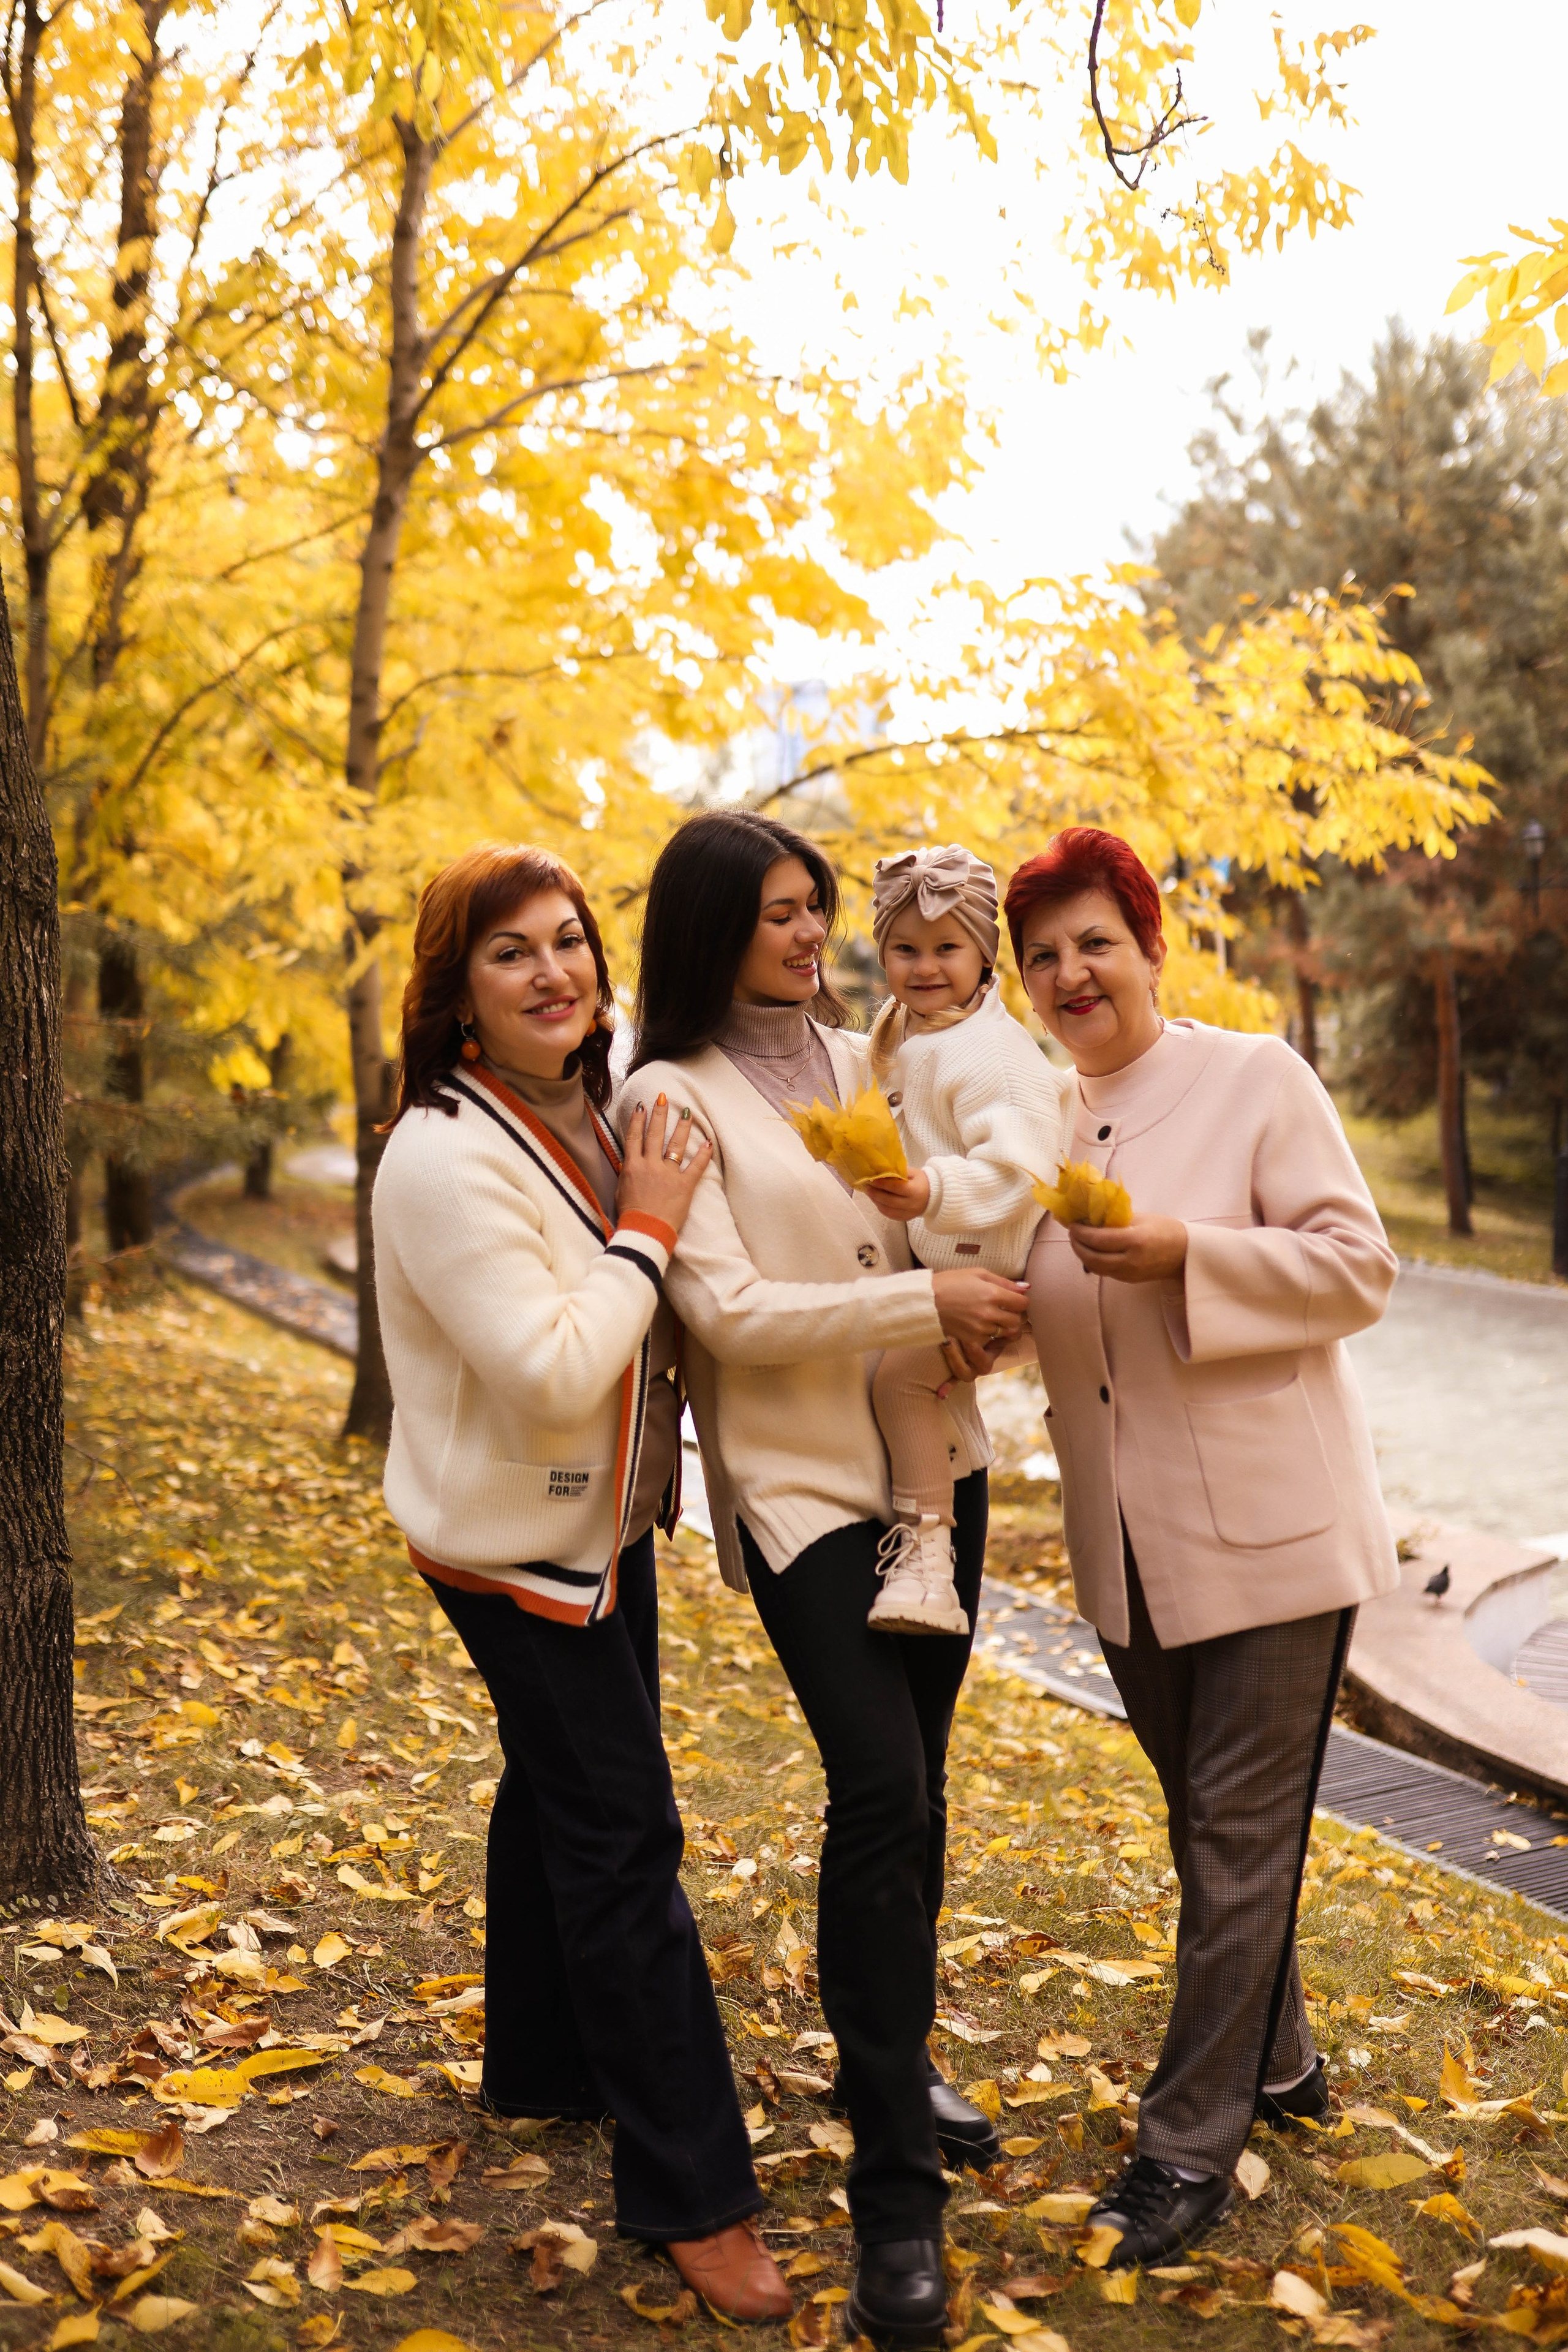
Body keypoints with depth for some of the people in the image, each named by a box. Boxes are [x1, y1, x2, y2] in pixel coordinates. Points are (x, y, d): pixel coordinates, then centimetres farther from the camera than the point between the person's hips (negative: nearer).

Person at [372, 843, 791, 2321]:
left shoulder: (586, 1112, 2)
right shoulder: (446, 1160, -25)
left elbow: (624, 1319, 16)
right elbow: (551, 1373, -31)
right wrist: (647, 1229, -22)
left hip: (602, 1523, 9)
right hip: (516, 1546, -9)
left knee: (561, 1794, 22)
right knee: (624, 1841, -5)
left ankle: (542, 2065, 43)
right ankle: (690, 2195, 5)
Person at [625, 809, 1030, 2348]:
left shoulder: (858, 1060, 11)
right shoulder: (671, 1097, -7)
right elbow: (726, 1309, -14)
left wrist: (986, 1300, -2)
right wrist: (923, 1303, -17)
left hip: (934, 1464, 6)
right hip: (801, 1484, -6)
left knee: (913, 1789, 14)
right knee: (880, 1794, -14)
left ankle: (896, 2061, 35)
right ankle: (896, 2196, -4)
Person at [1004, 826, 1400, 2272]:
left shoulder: (1255, 1078, -7)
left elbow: (1360, 1272, -11)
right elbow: (1024, 1311, 14)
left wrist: (1190, 1255, -24)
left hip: (1268, 1532, -6)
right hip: (1130, 1552, 6)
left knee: (1240, 1838, 0)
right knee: (1208, 1825, 19)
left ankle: (1192, 2144, 12)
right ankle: (1276, 2063, 38)